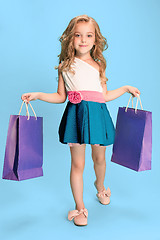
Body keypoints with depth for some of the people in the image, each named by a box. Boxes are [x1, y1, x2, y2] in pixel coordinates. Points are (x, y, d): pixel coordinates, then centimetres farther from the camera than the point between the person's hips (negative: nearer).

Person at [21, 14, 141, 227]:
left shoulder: (98, 65, 12)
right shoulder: (65, 66, 8)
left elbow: (105, 96, 15)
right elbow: (61, 97, 11)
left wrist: (126, 88, 19)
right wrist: (37, 95, 2)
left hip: (97, 114, 2)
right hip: (76, 115, -2)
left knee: (99, 158, 14)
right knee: (77, 164, 1)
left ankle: (100, 186, 48)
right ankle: (80, 207, 18)